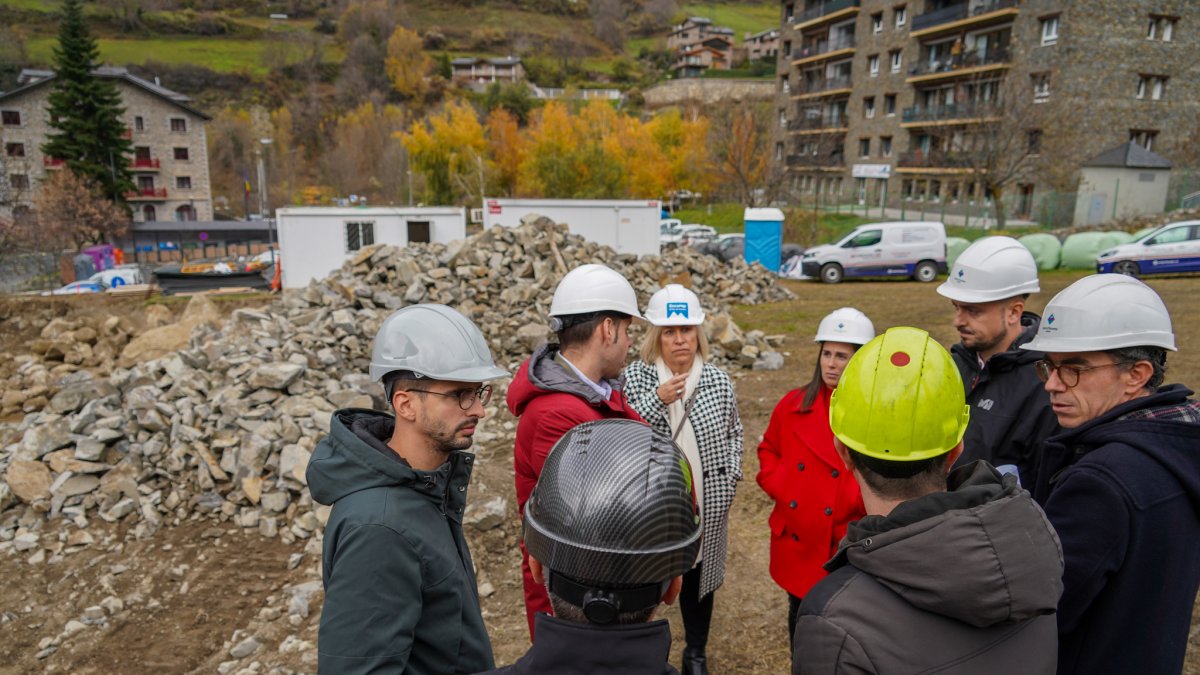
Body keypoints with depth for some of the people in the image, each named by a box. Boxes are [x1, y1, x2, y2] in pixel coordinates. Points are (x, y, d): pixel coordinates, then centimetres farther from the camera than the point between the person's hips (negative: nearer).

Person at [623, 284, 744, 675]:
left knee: (698, 577, 18)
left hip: (704, 505, 2)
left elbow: (734, 435, 9)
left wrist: (730, 481, 0)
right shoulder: (633, 378, -9)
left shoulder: (719, 382, -2)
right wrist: (657, 399, -27)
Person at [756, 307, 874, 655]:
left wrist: (857, 502, -19)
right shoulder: (794, 405, 0)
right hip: (797, 541, 4)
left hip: (850, 547, -3)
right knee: (800, 615, 22)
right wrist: (778, 487, -1)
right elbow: (769, 449, 13)